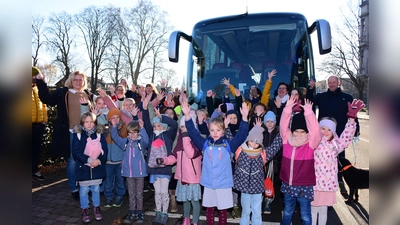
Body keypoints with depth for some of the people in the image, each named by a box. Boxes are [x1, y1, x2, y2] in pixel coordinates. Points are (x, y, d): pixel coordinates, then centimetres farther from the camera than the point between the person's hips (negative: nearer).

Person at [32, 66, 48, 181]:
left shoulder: (38, 89, 15)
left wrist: (44, 119, 10)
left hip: (39, 124, 6)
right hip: (32, 124, -5)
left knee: (37, 148, 12)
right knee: (32, 148, -1)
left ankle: (35, 170, 23)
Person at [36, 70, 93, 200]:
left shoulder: (88, 95, 12)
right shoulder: (62, 93, 1)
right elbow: (47, 99, -10)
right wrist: (41, 83, -16)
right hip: (71, 133, -3)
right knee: (72, 161, 1)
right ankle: (74, 189, 16)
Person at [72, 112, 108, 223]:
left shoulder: (99, 134, 0)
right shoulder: (77, 134, -4)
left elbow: (105, 150, -4)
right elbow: (76, 152, -9)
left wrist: (99, 160, -21)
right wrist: (88, 160, -21)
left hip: (97, 167, 1)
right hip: (83, 168, -1)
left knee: (96, 189, 14)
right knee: (84, 190, 10)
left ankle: (96, 208, 32)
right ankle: (84, 210, 27)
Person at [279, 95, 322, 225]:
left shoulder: (311, 143, -10)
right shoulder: (287, 139, -2)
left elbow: (315, 130, -24)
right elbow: (283, 125, -9)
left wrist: (308, 111, -30)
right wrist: (288, 108, -19)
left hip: (304, 185, -3)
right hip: (288, 184, 3)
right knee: (287, 212, 21)